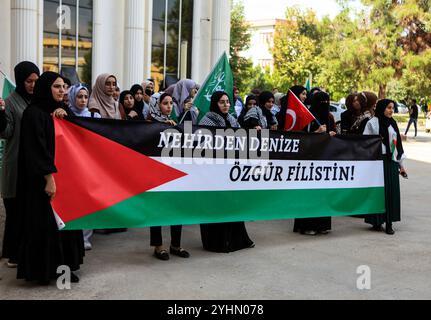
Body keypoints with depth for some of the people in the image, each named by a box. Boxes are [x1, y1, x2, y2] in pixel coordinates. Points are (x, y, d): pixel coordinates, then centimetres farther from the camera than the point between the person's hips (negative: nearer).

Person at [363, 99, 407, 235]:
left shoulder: (393, 124, 15)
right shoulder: (372, 123, -1)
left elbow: (398, 144, 17)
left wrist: (401, 164, 15)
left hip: (392, 162, 5)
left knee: (392, 192, 2)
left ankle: (389, 223, 8)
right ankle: (377, 222, 8)